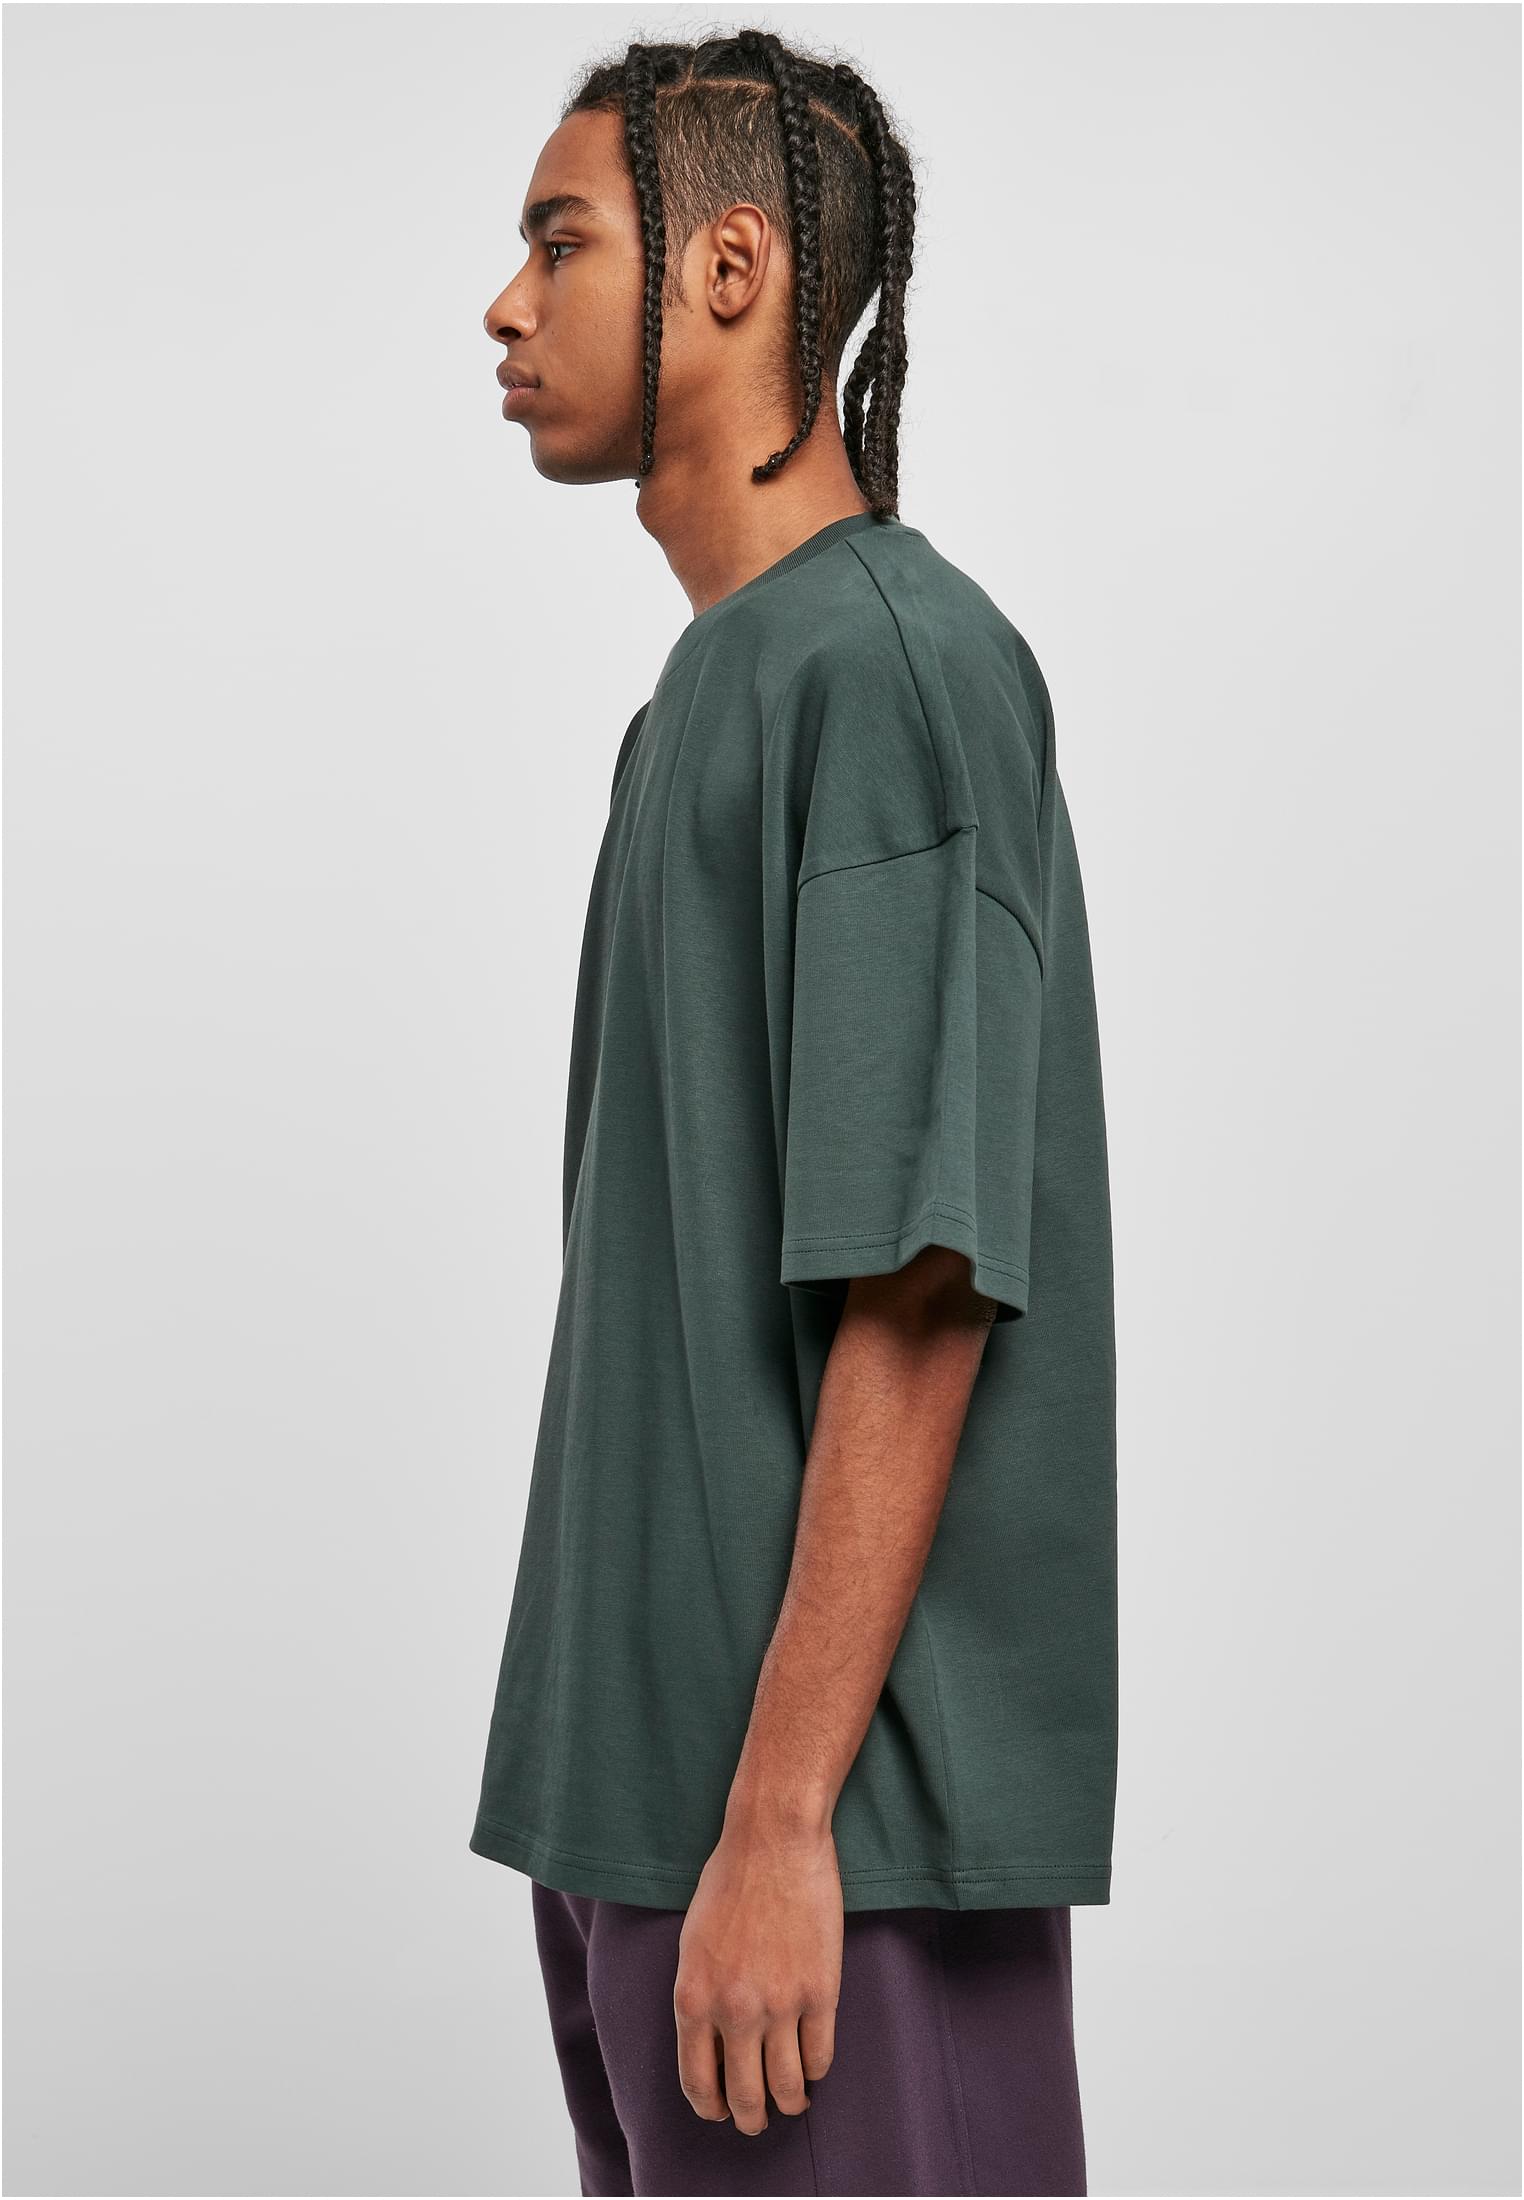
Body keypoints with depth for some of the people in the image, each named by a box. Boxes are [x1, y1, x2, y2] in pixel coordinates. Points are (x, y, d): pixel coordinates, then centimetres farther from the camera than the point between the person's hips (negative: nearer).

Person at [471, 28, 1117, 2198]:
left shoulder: (897, 665, -13)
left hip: (837, 1805, -9)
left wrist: (778, 1819, -21)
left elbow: (920, 1294, -19)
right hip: (646, 1776, 9)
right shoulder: (708, 688, 16)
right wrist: (632, 1809, 17)